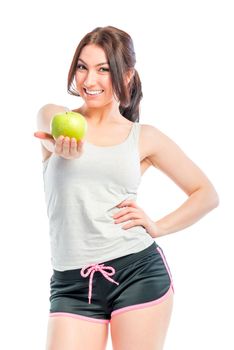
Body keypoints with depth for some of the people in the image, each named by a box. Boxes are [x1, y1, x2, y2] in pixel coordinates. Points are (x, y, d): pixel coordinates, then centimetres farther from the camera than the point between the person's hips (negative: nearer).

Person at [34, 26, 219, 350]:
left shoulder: (145, 138, 7)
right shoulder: (53, 116, 6)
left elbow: (207, 194, 13)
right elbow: (55, 138, -19)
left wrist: (157, 227, -1)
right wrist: (64, 147, -42)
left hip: (139, 272, 0)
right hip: (72, 284, 0)